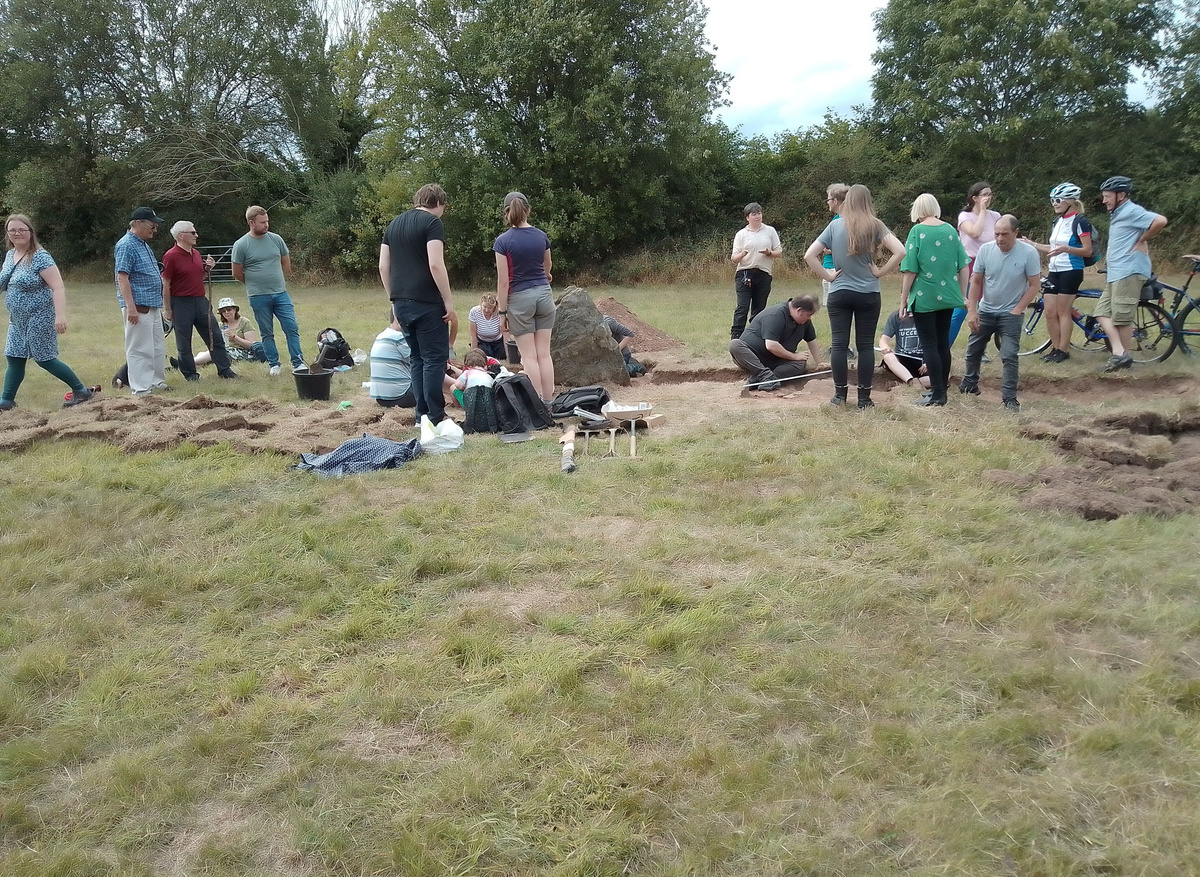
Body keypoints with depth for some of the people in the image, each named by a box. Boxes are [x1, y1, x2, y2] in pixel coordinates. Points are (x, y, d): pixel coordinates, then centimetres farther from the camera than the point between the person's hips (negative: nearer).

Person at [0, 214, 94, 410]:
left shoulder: (40, 257, -17)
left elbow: (58, 287, -24)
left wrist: (60, 315, -33)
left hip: (39, 319, -7)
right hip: (17, 320, 7)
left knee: (44, 359, -1)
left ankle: (81, 391, 10)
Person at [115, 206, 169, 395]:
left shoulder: (144, 245, 18)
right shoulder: (126, 245, -12)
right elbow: (122, 278, -18)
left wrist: (160, 304, 24)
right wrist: (131, 307, -24)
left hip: (153, 306, 10)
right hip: (138, 307, -10)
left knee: (158, 348, 15)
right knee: (140, 349, -7)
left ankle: (157, 382, 25)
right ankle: (140, 389, -4)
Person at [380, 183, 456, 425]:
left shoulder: (394, 224, 16)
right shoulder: (432, 222, -7)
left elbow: (383, 266, 16)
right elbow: (435, 264, -17)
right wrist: (448, 301, -12)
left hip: (401, 303, 7)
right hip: (427, 304, -7)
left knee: (416, 357, 14)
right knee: (435, 358, -2)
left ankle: (421, 414, 16)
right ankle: (435, 417, -2)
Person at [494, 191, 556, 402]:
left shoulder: (503, 241, -10)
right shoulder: (541, 236, 3)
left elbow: (503, 281, -11)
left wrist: (502, 313, -3)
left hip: (520, 298, -4)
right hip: (544, 294, 4)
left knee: (529, 356, 0)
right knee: (544, 354, 6)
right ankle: (548, 404, 7)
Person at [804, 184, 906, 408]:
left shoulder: (835, 225, 0)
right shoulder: (875, 226, -3)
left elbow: (809, 255, -3)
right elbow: (900, 251, -13)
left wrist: (827, 275, 2)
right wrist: (880, 272, -4)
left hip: (839, 293, 0)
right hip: (868, 294, 0)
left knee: (839, 343, 5)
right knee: (866, 345, 5)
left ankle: (840, 394, 9)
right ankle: (864, 397, 8)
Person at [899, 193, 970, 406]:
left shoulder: (917, 231, -9)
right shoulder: (950, 230, 4)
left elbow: (910, 271, -11)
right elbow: (963, 267, 7)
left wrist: (903, 300, -4)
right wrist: (963, 295, 17)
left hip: (924, 298, -5)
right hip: (947, 297, 5)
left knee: (929, 345, 0)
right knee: (943, 343, 14)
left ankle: (937, 394, 0)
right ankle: (942, 389, 22)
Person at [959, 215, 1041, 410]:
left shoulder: (1028, 253, -17)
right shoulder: (986, 249, -11)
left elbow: (1034, 285, -10)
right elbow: (976, 281, -2)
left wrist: (1017, 311, -14)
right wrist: (972, 311, -7)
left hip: (1010, 313, -3)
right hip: (985, 311, 3)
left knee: (1009, 356, -10)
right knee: (973, 350, 15)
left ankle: (1009, 398, -1)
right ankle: (969, 384, 38)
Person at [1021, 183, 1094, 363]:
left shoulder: (1079, 221, -9)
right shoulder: (1058, 221, 15)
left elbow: (1087, 251, -14)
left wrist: (1066, 249, -29)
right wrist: (1032, 244, 13)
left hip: (1071, 272, -7)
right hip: (1054, 271, 7)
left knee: (1063, 312, -4)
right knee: (1050, 313, 4)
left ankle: (1064, 350, 3)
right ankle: (1055, 348, 14)